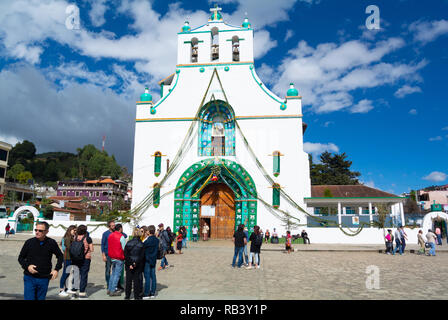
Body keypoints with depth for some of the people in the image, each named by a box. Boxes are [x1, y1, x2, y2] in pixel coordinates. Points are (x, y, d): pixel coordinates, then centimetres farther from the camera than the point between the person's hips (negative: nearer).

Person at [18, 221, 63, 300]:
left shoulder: (51, 243, -4)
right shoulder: (29, 242, -5)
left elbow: (60, 256, 9)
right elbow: (21, 257, 7)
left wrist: (56, 269, -2)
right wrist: (27, 266, -11)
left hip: (44, 279, 1)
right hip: (29, 278, -1)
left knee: (41, 298, 13)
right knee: (29, 298, -2)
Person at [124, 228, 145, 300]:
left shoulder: (128, 243, -6)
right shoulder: (141, 244, -9)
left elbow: (125, 254, -9)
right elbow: (142, 256, -12)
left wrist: (129, 264, -9)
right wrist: (136, 263, -8)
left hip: (129, 264, 1)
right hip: (138, 265, -1)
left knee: (128, 280, 12)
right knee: (137, 280, 8)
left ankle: (127, 296, 19)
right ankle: (136, 296, 12)